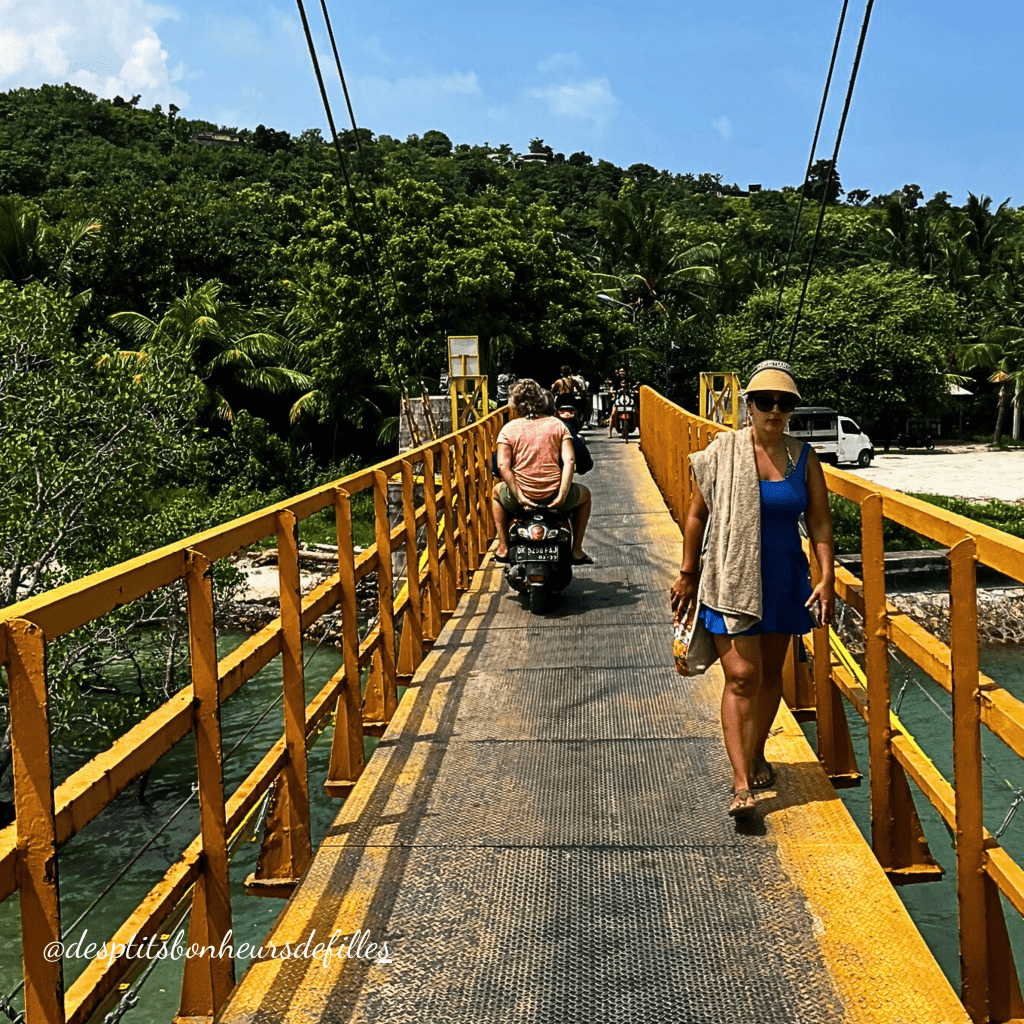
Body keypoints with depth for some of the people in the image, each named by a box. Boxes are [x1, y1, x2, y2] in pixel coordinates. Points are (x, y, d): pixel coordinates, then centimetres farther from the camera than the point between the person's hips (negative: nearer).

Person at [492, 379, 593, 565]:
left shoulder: (508, 429, 2)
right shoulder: (557, 425, 4)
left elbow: (502, 465, -11)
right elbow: (569, 460, -9)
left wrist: (519, 496, -12)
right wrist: (561, 496, -11)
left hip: (521, 494, 0)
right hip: (554, 493, 0)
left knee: (497, 492, 37)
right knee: (584, 494, 34)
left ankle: (503, 548, 27)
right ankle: (577, 550, 26)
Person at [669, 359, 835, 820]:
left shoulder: (803, 458, 2)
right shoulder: (722, 452, -6)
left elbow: (820, 522, 3)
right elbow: (697, 514, 1)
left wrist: (827, 577, -7)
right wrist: (688, 574, 2)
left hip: (784, 579, 4)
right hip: (731, 580, -3)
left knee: (770, 673, 14)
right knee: (742, 676, -10)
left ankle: (755, 754, 34)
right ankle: (742, 783, -8)